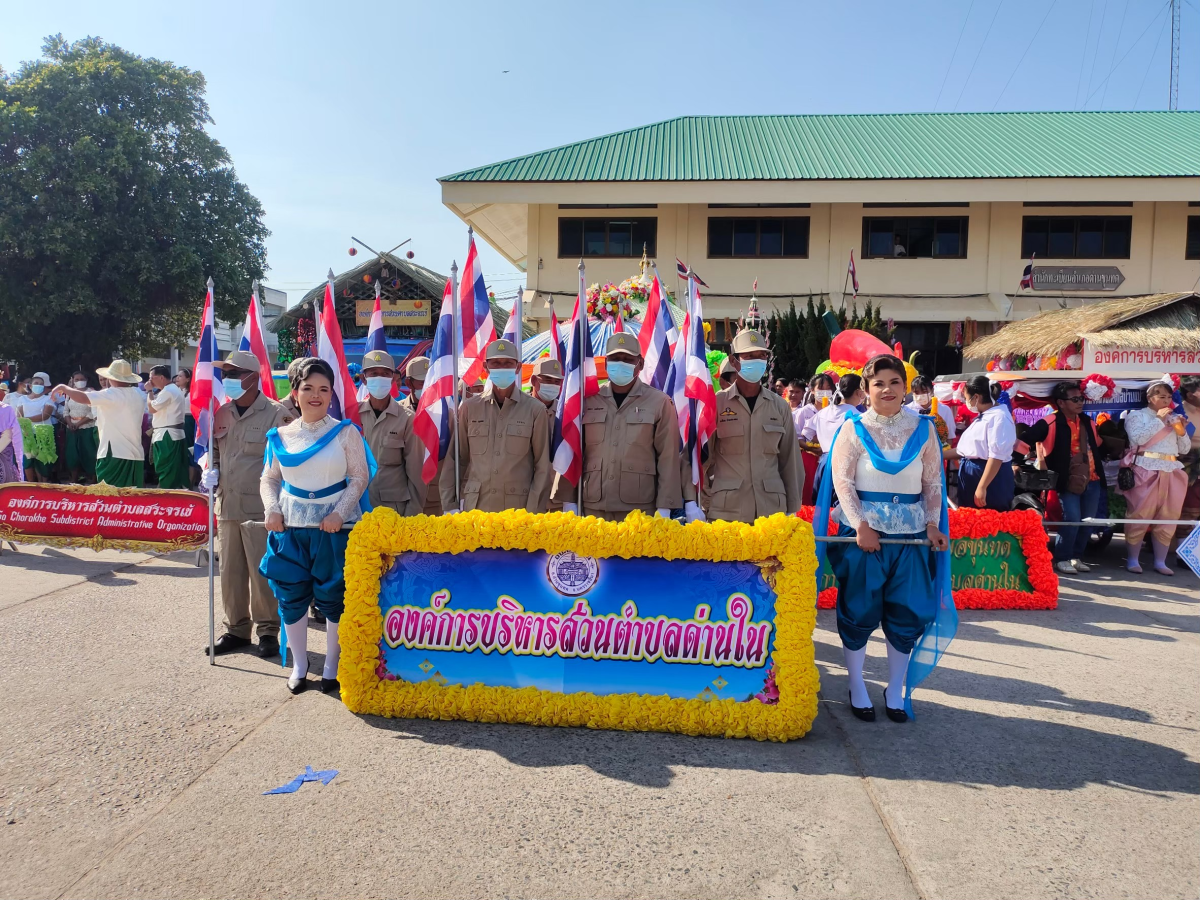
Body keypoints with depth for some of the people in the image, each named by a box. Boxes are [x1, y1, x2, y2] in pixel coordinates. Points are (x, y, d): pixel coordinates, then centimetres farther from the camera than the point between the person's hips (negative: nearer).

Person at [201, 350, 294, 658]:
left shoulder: (276, 414, -7)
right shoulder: (222, 413, 12)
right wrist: (210, 471, 6)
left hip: (260, 508, -6)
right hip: (226, 505, 6)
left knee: (262, 572, -1)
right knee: (230, 571, 12)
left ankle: (268, 630, 13)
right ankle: (237, 628, 25)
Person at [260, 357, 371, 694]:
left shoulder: (346, 432, -2)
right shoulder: (281, 435, 7)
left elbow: (360, 476, -4)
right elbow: (269, 478, 14)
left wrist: (339, 513, -15)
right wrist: (271, 508, -4)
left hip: (334, 527, -3)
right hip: (290, 527, 3)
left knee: (333, 599, 4)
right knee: (292, 597, 8)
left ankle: (331, 667, 19)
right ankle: (299, 666, 25)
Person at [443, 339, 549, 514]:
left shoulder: (535, 409, -2)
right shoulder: (470, 407, 3)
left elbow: (542, 466, 1)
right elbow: (456, 460, 7)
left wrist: (533, 511, -4)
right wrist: (450, 506, 3)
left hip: (519, 508, -1)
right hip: (475, 507, 1)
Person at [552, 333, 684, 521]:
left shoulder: (659, 402, -1)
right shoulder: (588, 400, 5)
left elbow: (668, 458, -1)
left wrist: (664, 508, -5)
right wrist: (568, 501, 4)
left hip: (640, 510, -2)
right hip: (593, 508, 2)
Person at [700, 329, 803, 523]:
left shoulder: (780, 406, 6)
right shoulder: (716, 403, -1)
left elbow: (790, 461, 9)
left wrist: (792, 509, 8)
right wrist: (705, 503, -1)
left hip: (771, 510, 2)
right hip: (725, 510, -2)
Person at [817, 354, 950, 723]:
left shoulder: (923, 429, 7)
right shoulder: (854, 427, -1)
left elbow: (933, 482, 8)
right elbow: (841, 480, -7)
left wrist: (933, 523, -4)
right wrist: (861, 526, -15)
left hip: (911, 534, 3)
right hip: (862, 531, -2)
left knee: (907, 613, 5)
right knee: (859, 610, 5)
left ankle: (896, 690, 21)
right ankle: (857, 689, 20)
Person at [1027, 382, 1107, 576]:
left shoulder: (1087, 422, 11)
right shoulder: (1050, 423, -12)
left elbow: (1099, 446, 25)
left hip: (1092, 480, 7)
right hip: (1068, 482, -7)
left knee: (1087, 522, 8)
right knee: (1072, 520, -11)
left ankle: (1076, 557, 23)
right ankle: (1062, 559, 5)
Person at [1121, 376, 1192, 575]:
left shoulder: (1173, 418, 19)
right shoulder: (1136, 415, 4)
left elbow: (1184, 449, 17)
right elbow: (1138, 438, -13)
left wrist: (1182, 431, 0)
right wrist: (1159, 420, -9)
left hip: (1171, 472, 5)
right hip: (1146, 471, -5)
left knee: (1167, 518, 5)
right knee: (1139, 516, -5)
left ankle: (1160, 562, 11)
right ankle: (1132, 560, 2)